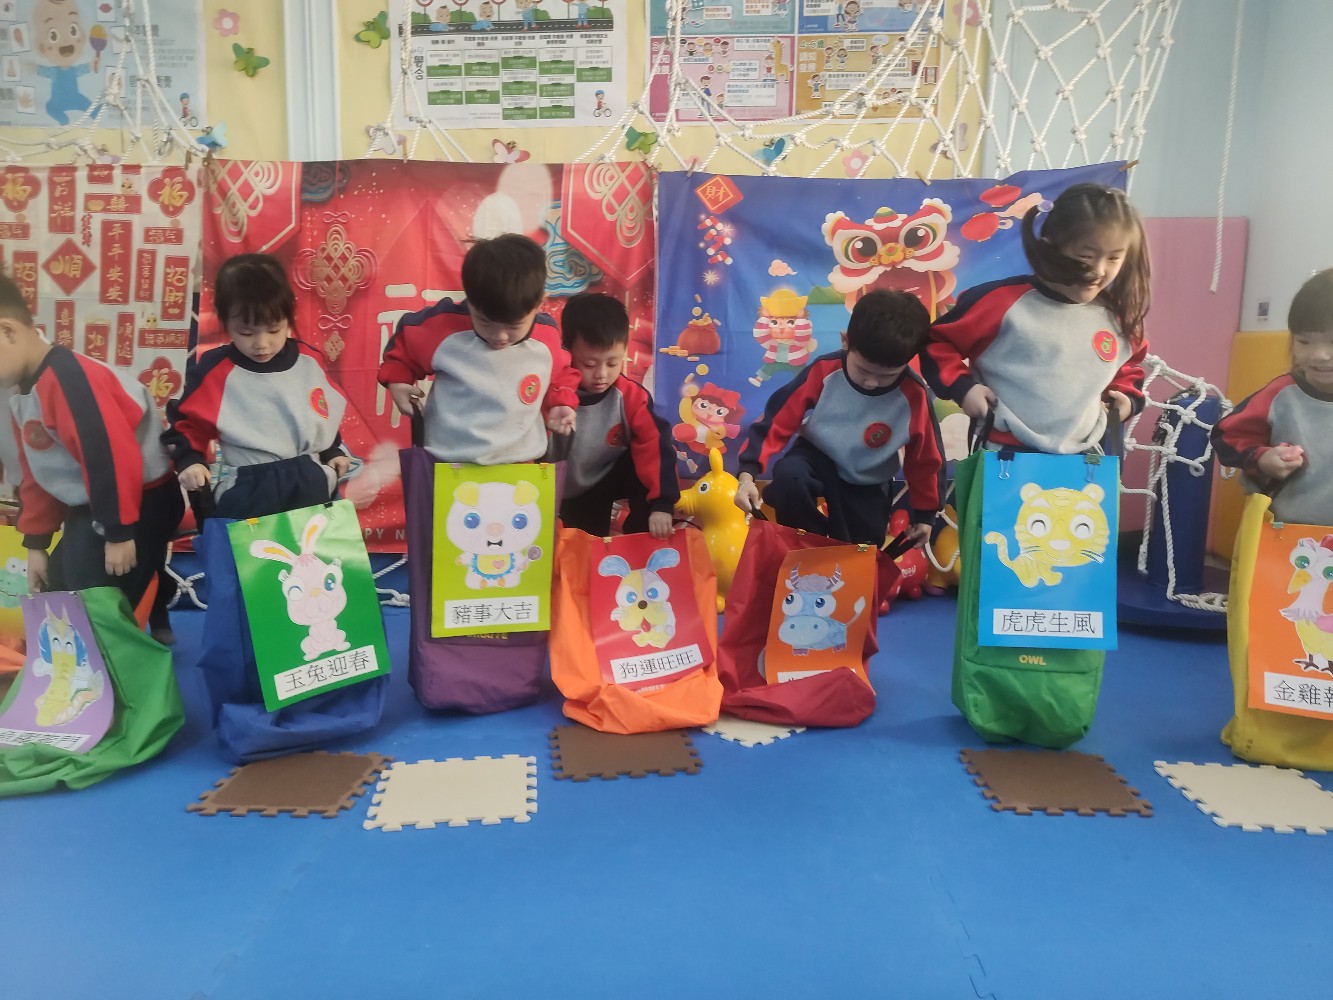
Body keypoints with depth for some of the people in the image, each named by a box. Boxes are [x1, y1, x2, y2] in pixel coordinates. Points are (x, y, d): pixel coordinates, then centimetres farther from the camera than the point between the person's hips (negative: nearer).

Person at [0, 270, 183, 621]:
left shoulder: (67, 378, -24)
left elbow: (112, 455, -28)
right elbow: (38, 475, 18)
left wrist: (119, 533, -24)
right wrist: (36, 543, 18)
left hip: (142, 504, -10)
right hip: (90, 509, 10)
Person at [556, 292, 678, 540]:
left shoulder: (631, 396, -21)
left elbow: (653, 446, -24)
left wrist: (661, 503, -32)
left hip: (608, 478, 1)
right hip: (565, 491, -1)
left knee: (647, 468, -23)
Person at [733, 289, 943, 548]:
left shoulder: (915, 397, -23)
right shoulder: (823, 371, -25)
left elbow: (926, 459, -7)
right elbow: (777, 422, -20)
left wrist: (925, 514, 3)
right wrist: (748, 474, -30)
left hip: (867, 485, 1)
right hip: (817, 458, -1)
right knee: (788, 475, -35)